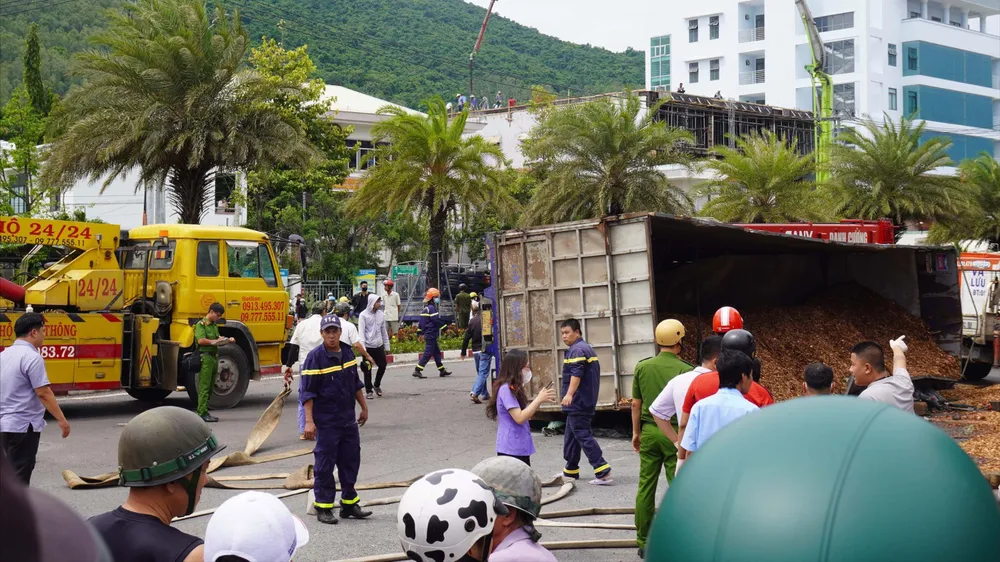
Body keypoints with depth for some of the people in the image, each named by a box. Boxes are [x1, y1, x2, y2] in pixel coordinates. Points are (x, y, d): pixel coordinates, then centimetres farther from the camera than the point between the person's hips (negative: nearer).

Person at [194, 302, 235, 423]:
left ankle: (203, 411, 17)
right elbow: (201, 340, -18)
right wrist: (215, 341, -18)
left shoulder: (215, 326, 21)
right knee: (204, 386, -10)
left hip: (214, 357, 9)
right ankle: (202, 413, -11)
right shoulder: (201, 324, -6)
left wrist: (227, 340, 6)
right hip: (205, 357, -9)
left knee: (210, 387, 11)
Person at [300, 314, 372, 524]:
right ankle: (323, 508, 8)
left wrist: (364, 407, 23)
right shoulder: (315, 357, -11)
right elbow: (306, 392, -13)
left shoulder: (347, 353, 8)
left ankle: (349, 504, 23)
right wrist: (309, 421, -18)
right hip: (326, 422, -6)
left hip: (348, 420, 6)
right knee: (325, 465, -1)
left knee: (351, 461, 11)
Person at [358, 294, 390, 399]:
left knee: (383, 366, 8)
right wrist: (363, 349, -19)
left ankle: (377, 385, 31)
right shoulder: (364, 315, -9)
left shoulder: (381, 314, 5)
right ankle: (368, 391, 13)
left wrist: (386, 346, 12)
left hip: (379, 346, 5)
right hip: (368, 346, -5)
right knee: (368, 370, 2)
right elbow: (361, 332, -12)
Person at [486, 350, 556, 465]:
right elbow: (519, 418, -23)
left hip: (521, 449, 10)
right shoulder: (506, 389, -18)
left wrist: (541, 399, 9)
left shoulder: (514, 389, 12)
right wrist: (539, 400, -18)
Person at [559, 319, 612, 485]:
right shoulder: (587, 348, 19)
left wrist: (569, 394, -39)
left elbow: (576, 374, -29)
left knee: (583, 436, -12)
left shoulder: (577, 350, -15)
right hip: (587, 401, 11)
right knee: (571, 436, 18)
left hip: (578, 402, -11)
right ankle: (570, 471, 26)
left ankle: (603, 472, -17)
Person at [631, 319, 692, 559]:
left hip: (649, 431, 4)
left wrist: (636, 432, 18)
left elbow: (636, 404, 7)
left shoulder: (642, 367, 2)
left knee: (646, 486, 9)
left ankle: (643, 542, 14)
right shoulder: (685, 370, -10)